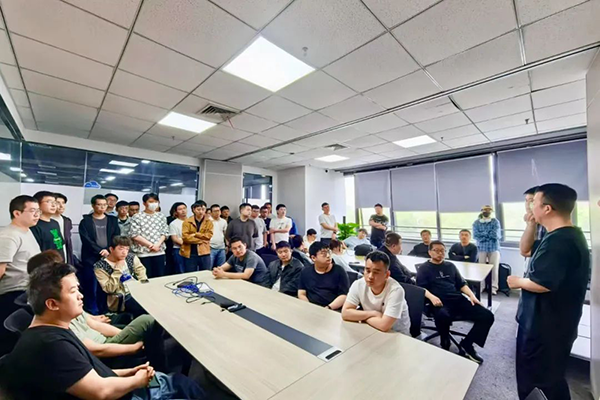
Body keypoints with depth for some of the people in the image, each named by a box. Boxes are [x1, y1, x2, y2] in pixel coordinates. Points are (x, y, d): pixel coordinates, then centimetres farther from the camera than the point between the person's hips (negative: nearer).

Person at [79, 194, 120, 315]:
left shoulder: (112, 220, 10)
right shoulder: (85, 221, 2)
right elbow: (86, 240, -7)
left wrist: (108, 251, -11)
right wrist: (101, 251, -15)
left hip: (109, 258, 2)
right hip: (91, 259, -2)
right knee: (91, 288, 2)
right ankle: (93, 313, 15)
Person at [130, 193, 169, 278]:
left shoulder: (161, 216, 8)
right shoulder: (137, 217, -3)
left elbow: (165, 233, 6)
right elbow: (134, 235, -8)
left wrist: (157, 244, -10)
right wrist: (150, 245, -12)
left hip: (159, 252, 3)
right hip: (143, 252, -3)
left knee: (160, 277, 8)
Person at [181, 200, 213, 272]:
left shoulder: (209, 222, 5)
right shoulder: (187, 222, 1)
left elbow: (208, 235, -8)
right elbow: (185, 237, -9)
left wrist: (195, 234, -13)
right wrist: (202, 240, -11)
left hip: (204, 253, 1)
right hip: (190, 253, 0)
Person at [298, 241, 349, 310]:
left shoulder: (339, 271, 3)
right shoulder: (306, 272, 11)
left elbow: (344, 295, -2)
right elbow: (301, 294, 9)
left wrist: (328, 308, -15)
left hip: (334, 311, -1)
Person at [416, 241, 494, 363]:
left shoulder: (450, 266, 21)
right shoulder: (424, 268, 4)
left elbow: (462, 284, 22)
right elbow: (421, 288, -5)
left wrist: (471, 295, 3)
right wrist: (432, 297, -23)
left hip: (458, 300, 6)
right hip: (440, 303, -6)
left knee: (487, 316, -13)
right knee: (443, 316, -39)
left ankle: (467, 344, 5)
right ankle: (445, 346, -7)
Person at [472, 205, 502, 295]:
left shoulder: (495, 222, 2)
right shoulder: (476, 223, 4)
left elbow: (496, 235, -11)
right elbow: (476, 236, -8)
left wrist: (483, 234, -5)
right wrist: (489, 234, -8)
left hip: (494, 248, 0)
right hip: (482, 248, 0)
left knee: (494, 268, -4)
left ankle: (493, 287, 4)